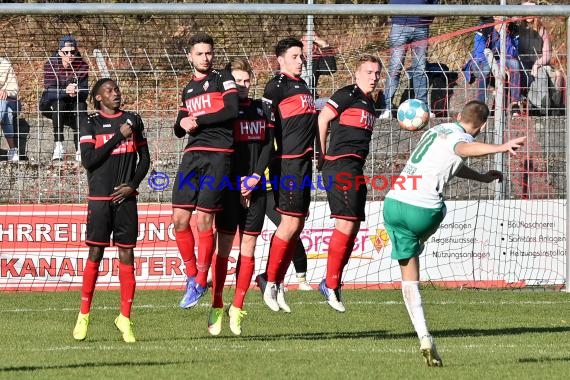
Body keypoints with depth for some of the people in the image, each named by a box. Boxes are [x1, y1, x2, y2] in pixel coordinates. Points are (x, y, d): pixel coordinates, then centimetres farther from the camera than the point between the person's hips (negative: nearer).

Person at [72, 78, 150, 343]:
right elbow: (88, 160, -9)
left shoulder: (133, 120, 11)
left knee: (127, 255, 0)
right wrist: (119, 137, -10)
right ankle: (83, 316, 5)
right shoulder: (91, 124, 2)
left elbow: (144, 157, 14)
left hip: (125, 198, 2)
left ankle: (125, 318, 4)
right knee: (95, 253, -4)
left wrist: (132, 185, 0)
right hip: (100, 198, -2)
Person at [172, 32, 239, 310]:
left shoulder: (223, 79, 4)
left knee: (203, 220, -8)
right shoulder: (188, 89, 22)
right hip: (192, 155, 6)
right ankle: (191, 275, 14)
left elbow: (231, 110, -12)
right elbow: (179, 130, 26)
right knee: (180, 220, -3)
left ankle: (201, 281, 2)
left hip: (218, 155, -6)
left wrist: (198, 120, -7)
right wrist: (182, 123, 2)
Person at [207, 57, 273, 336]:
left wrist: (255, 177, -6)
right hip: (229, 187, -4)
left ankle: (237, 308, 7)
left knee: (248, 249, 2)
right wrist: (238, 182, -10)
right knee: (224, 248, -4)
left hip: (255, 188, 4)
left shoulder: (261, 109, 12)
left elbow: (268, 145, 8)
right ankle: (216, 308, 1)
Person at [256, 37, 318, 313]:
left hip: (303, 161, 9)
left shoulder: (302, 86, 20)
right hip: (288, 161, -9)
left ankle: (276, 281, 15)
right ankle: (270, 280, -1)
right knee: (290, 223, -10)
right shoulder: (276, 86, -8)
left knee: (297, 224, 9)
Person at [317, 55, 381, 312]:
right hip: (341, 163, -10)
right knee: (346, 223, -15)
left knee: (353, 227, 9)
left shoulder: (369, 103, 21)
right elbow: (322, 119, -9)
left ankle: (332, 282, 14)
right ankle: (331, 284, -13)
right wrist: (322, 155, -6)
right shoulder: (348, 94, -6)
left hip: (355, 167, 10)